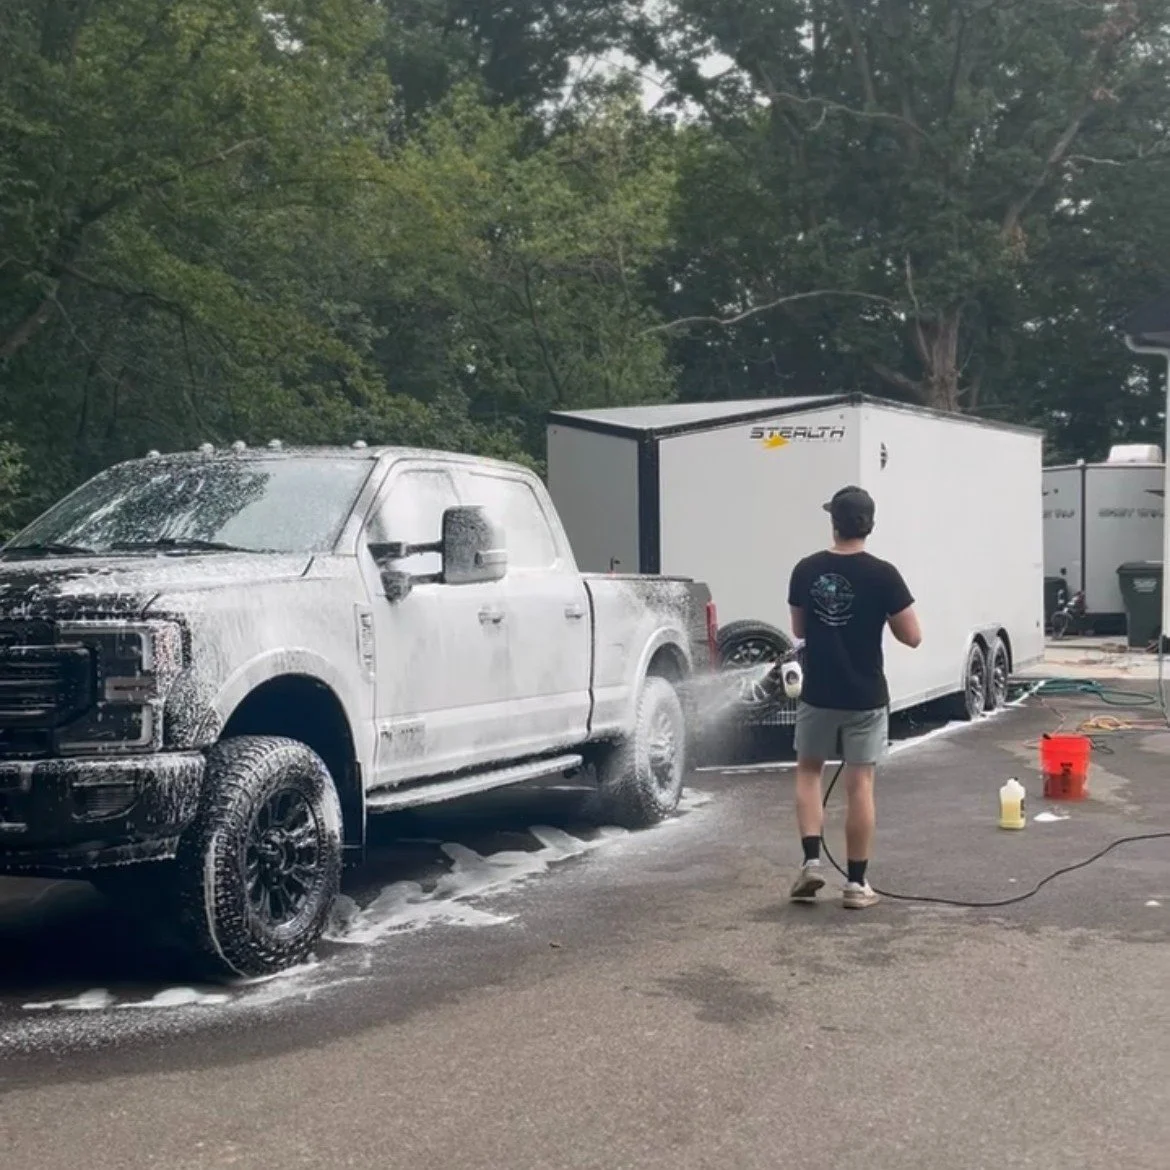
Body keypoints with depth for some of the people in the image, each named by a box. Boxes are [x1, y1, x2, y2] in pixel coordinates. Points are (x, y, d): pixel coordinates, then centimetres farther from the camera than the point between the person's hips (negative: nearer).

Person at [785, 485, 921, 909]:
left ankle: (811, 862, 5)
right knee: (860, 785, 4)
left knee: (808, 772, 19)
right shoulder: (882, 575, -12)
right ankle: (856, 883, 8)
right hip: (865, 697, -2)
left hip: (818, 694, 2)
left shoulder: (806, 570, -3)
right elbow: (911, 637, -6)